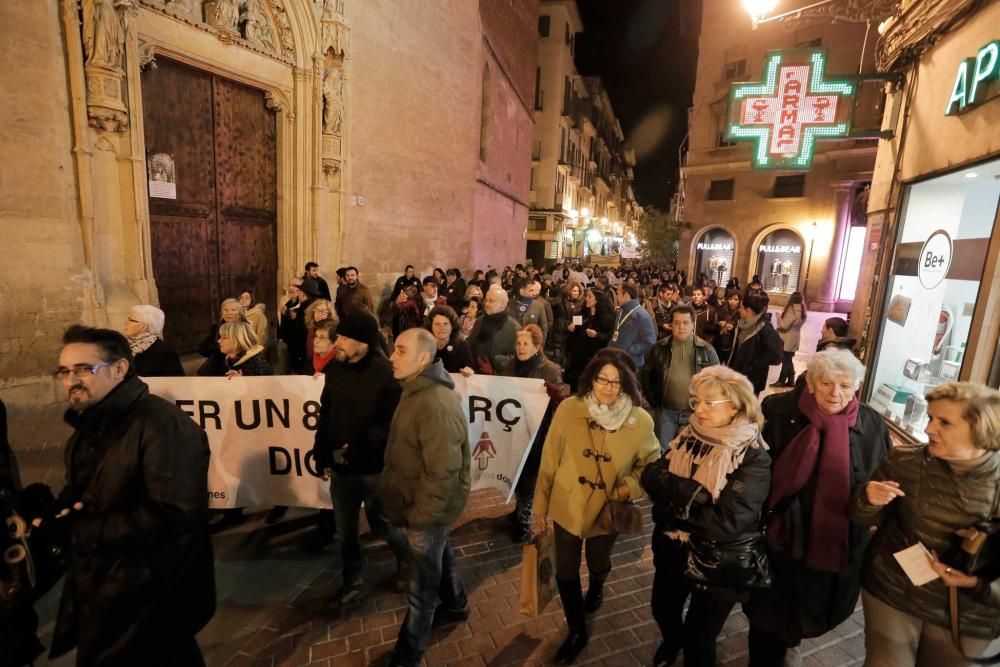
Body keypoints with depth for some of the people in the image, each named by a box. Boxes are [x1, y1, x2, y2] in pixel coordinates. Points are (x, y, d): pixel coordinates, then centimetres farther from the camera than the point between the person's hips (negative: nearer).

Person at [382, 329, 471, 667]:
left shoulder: (436, 405, -32)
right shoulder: (418, 389, 1)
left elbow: (443, 472, -30)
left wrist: (417, 515, -19)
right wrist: (416, 508, 15)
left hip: (430, 504, -9)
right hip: (427, 500, 9)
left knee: (422, 581, 12)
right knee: (440, 555, 29)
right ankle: (455, 605, 54)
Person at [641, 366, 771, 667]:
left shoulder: (753, 456, -22)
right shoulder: (689, 436, -6)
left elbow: (727, 522, -28)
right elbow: (651, 475, -14)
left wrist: (673, 506, -20)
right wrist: (692, 492, -29)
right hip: (673, 550, 5)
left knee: (699, 640, 14)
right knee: (663, 611, 27)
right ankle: (672, 640, 60)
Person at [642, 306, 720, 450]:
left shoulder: (707, 350, -3)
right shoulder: (659, 347, -1)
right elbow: (647, 373, 7)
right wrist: (653, 401, 3)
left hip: (696, 412, 0)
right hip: (666, 411, 1)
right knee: (662, 451, 7)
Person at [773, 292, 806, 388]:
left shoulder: (792, 310, -19)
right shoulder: (801, 311, 6)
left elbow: (784, 325, -19)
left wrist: (779, 318, -3)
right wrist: (783, 318, 9)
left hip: (787, 340, -8)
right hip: (793, 339, 8)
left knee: (786, 361, 0)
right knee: (789, 360, 15)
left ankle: (781, 381, 8)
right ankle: (791, 381, 21)